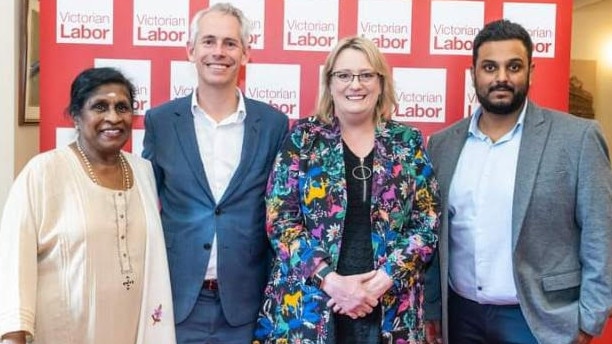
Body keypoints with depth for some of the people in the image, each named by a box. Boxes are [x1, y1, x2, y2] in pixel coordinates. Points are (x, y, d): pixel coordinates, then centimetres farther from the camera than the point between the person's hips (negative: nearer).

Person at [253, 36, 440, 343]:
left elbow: (427, 222, 1)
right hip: (307, 304, -1)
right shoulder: (302, 138, -2)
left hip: (388, 307, 1)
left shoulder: (408, 142, 3)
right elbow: (279, 220, -6)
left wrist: (383, 279, -11)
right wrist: (330, 281, -15)